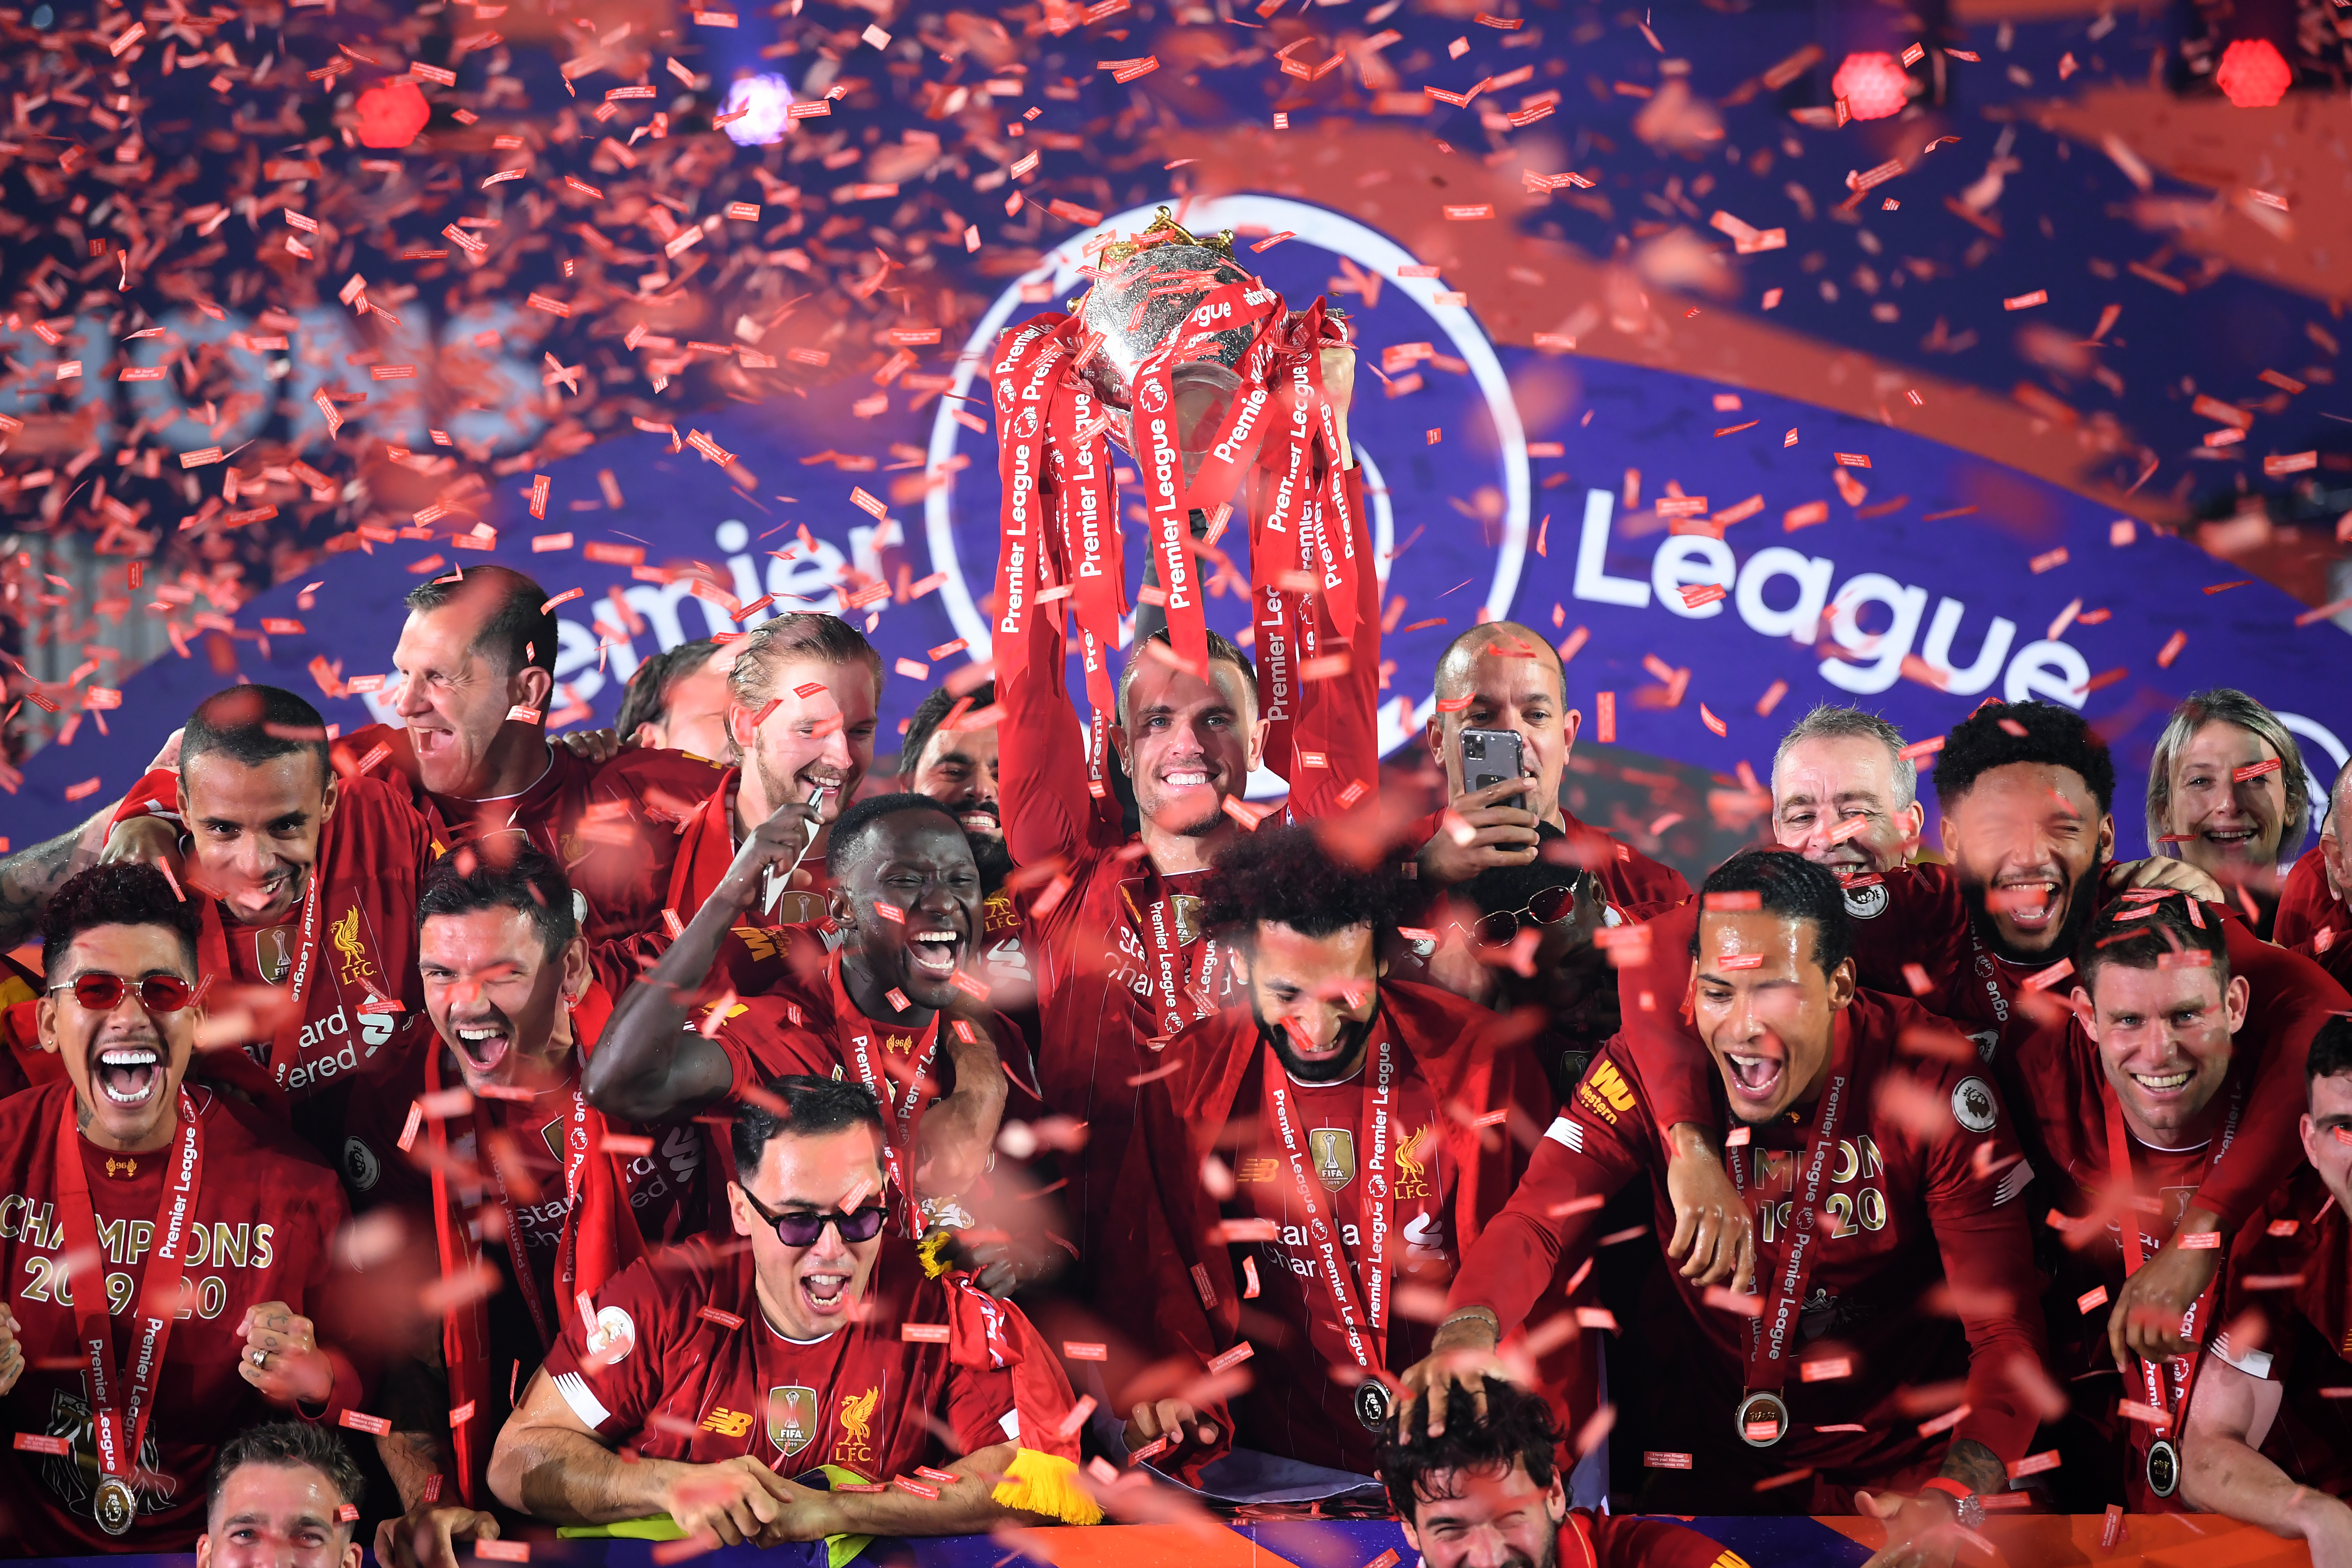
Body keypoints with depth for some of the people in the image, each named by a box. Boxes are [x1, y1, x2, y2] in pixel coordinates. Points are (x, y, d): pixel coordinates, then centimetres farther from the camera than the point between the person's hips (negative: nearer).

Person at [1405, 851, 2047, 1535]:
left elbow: (2005, 1323, -16)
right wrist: (1466, 1333, -37)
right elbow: (1538, 1218, -13)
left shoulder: (1930, 1076, -14)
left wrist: (1954, 1496, -35)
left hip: (1910, 1464, -1)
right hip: (1716, 1463, 1)